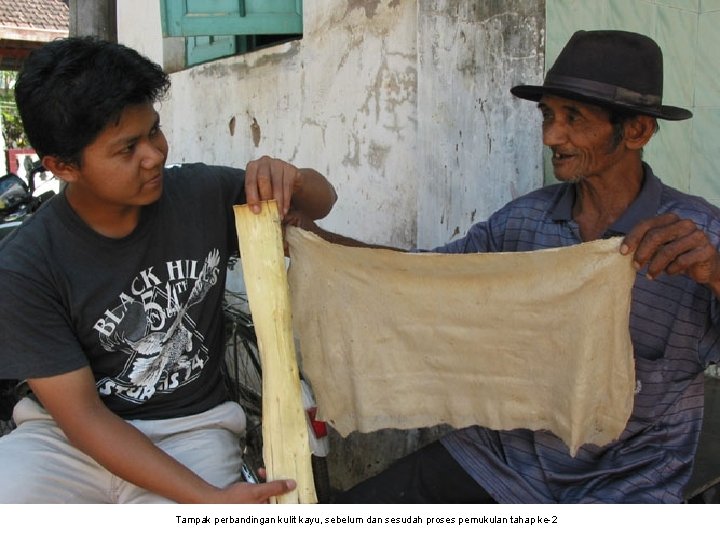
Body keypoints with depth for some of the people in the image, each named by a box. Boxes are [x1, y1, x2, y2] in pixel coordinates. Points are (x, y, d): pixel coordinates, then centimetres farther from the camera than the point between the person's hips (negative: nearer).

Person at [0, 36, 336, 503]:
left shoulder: (204, 194, -7)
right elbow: (83, 418, -14)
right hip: (72, 437, 0)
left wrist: (290, 180, -19)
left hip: (191, 429, 1)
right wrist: (210, 498, -24)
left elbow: (323, 201, 7)